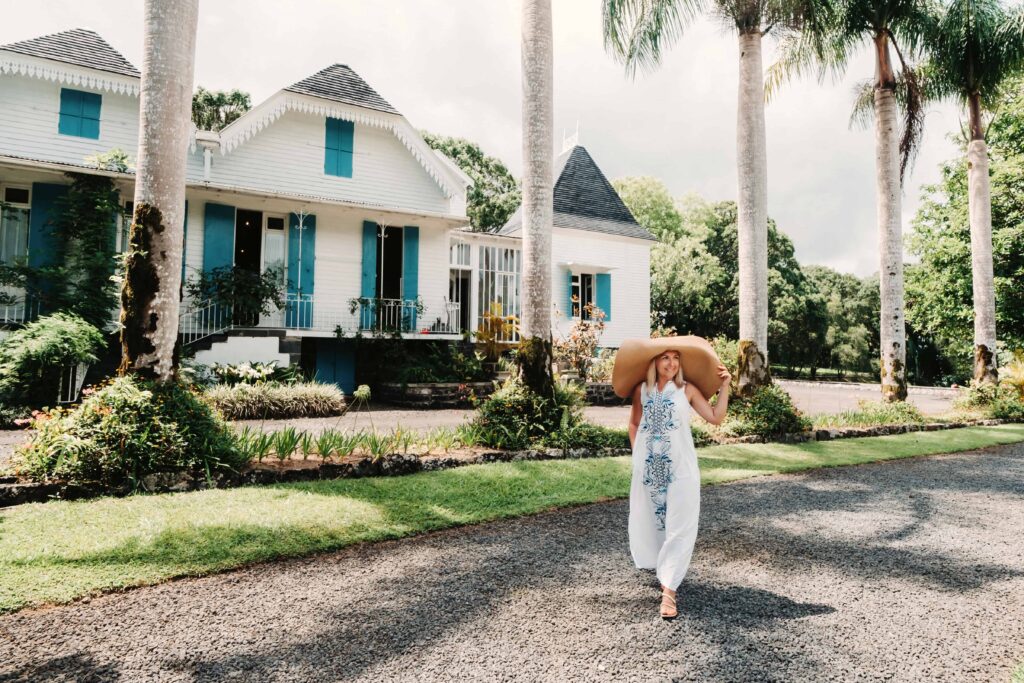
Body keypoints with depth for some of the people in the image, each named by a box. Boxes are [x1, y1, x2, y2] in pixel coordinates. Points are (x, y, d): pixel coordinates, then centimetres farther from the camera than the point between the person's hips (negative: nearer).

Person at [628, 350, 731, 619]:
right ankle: (664, 570, 39)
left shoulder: (687, 390, 0)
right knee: (646, 521, 12)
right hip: (648, 468, 2)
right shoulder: (642, 390, 5)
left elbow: (716, 417, -3)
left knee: (679, 527, -7)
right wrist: (638, 451, 8)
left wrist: (724, 387, -9)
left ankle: (669, 590, -5)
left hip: (680, 468, -2)